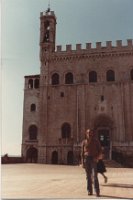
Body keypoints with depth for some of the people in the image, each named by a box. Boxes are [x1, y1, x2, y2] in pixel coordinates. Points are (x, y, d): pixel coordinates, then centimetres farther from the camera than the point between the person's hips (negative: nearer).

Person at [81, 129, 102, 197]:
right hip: (86, 159, 2)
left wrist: (97, 157, -15)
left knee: (94, 175, -13)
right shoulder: (84, 142, 5)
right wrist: (82, 162, 1)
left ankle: (97, 191, -9)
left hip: (94, 160, -2)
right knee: (88, 176, 3)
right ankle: (90, 191, 13)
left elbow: (100, 150, 2)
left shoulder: (96, 141, 0)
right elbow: (82, 152, 6)